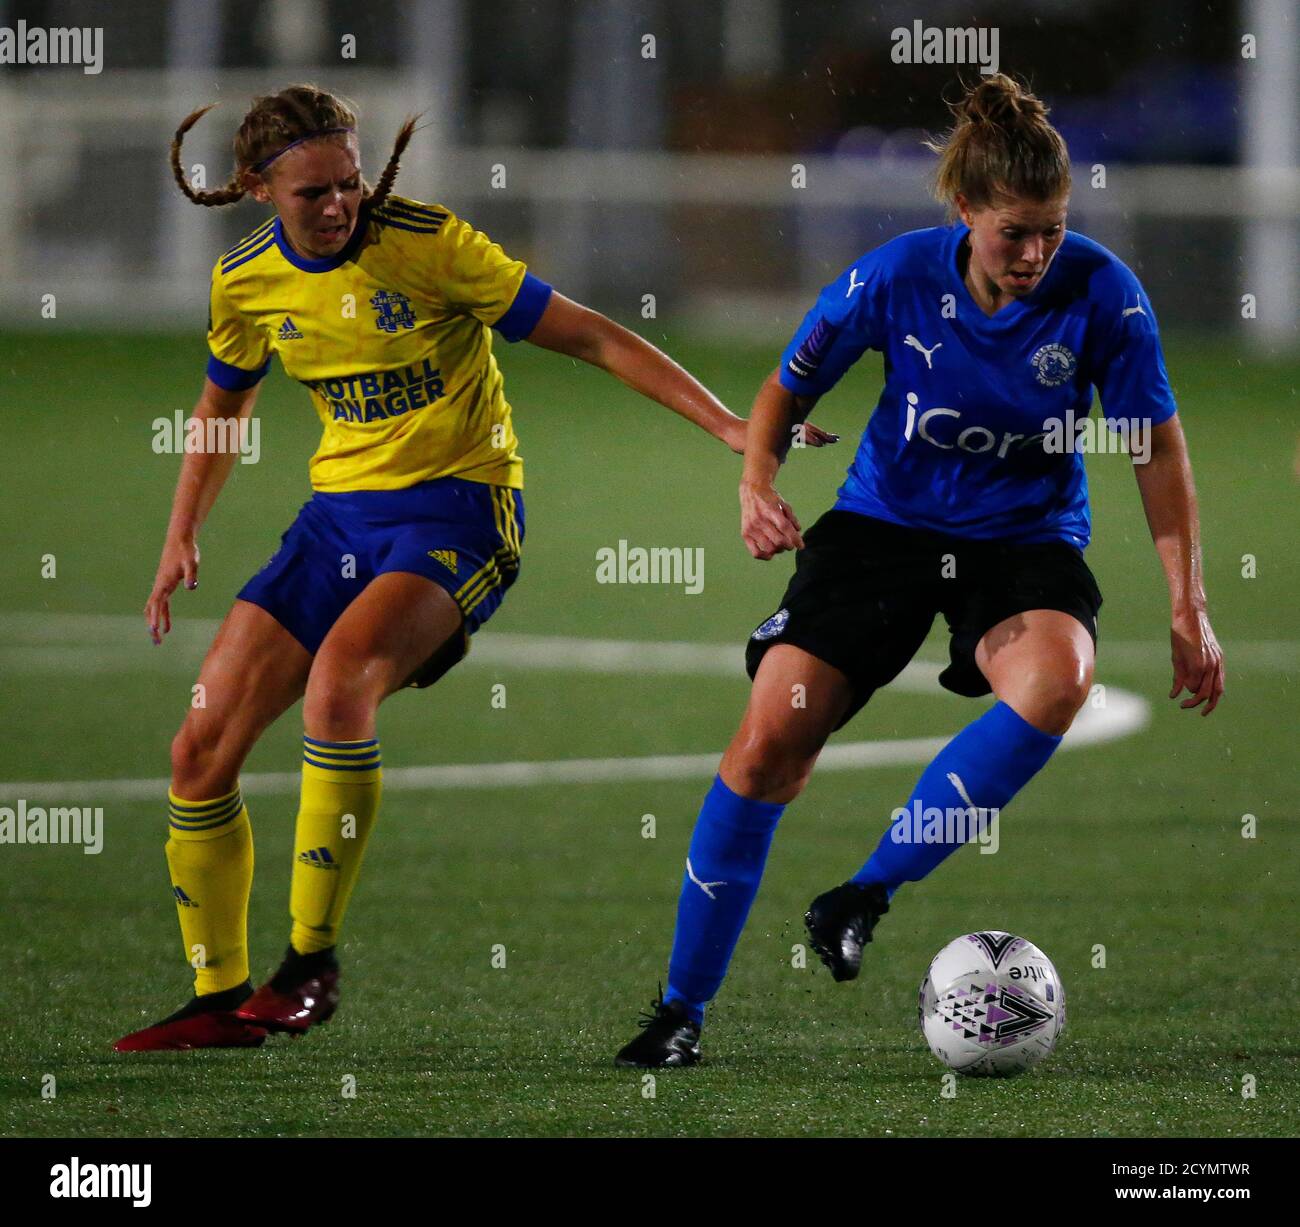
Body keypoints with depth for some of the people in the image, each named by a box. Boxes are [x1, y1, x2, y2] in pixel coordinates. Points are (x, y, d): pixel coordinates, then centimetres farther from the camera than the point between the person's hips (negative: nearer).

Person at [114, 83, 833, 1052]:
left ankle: (313, 962, -21)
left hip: (456, 508, -6)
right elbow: (225, 404, 23)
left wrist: (726, 425, -15)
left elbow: (587, 337, -11)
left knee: (339, 676, -33)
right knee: (204, 747, -4)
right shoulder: (247, 280, 2)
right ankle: (221, 998, 12)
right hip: (340, 510, 6)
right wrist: (183, 536, 16)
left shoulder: (426, 244, -14)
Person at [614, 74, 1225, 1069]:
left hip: (1027, 541, 0)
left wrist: (1188, 606, -7)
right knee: (768, 747, -13)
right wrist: (758, 481, -17)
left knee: (1058, 677, -35)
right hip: (886, 526, 1)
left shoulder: (1100, 292, -16)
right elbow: (790, 387, 2)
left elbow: (1157, 444, -5)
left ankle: (865, 896, -20)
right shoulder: (897, 276, -14)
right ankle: (683, 1008, 5)